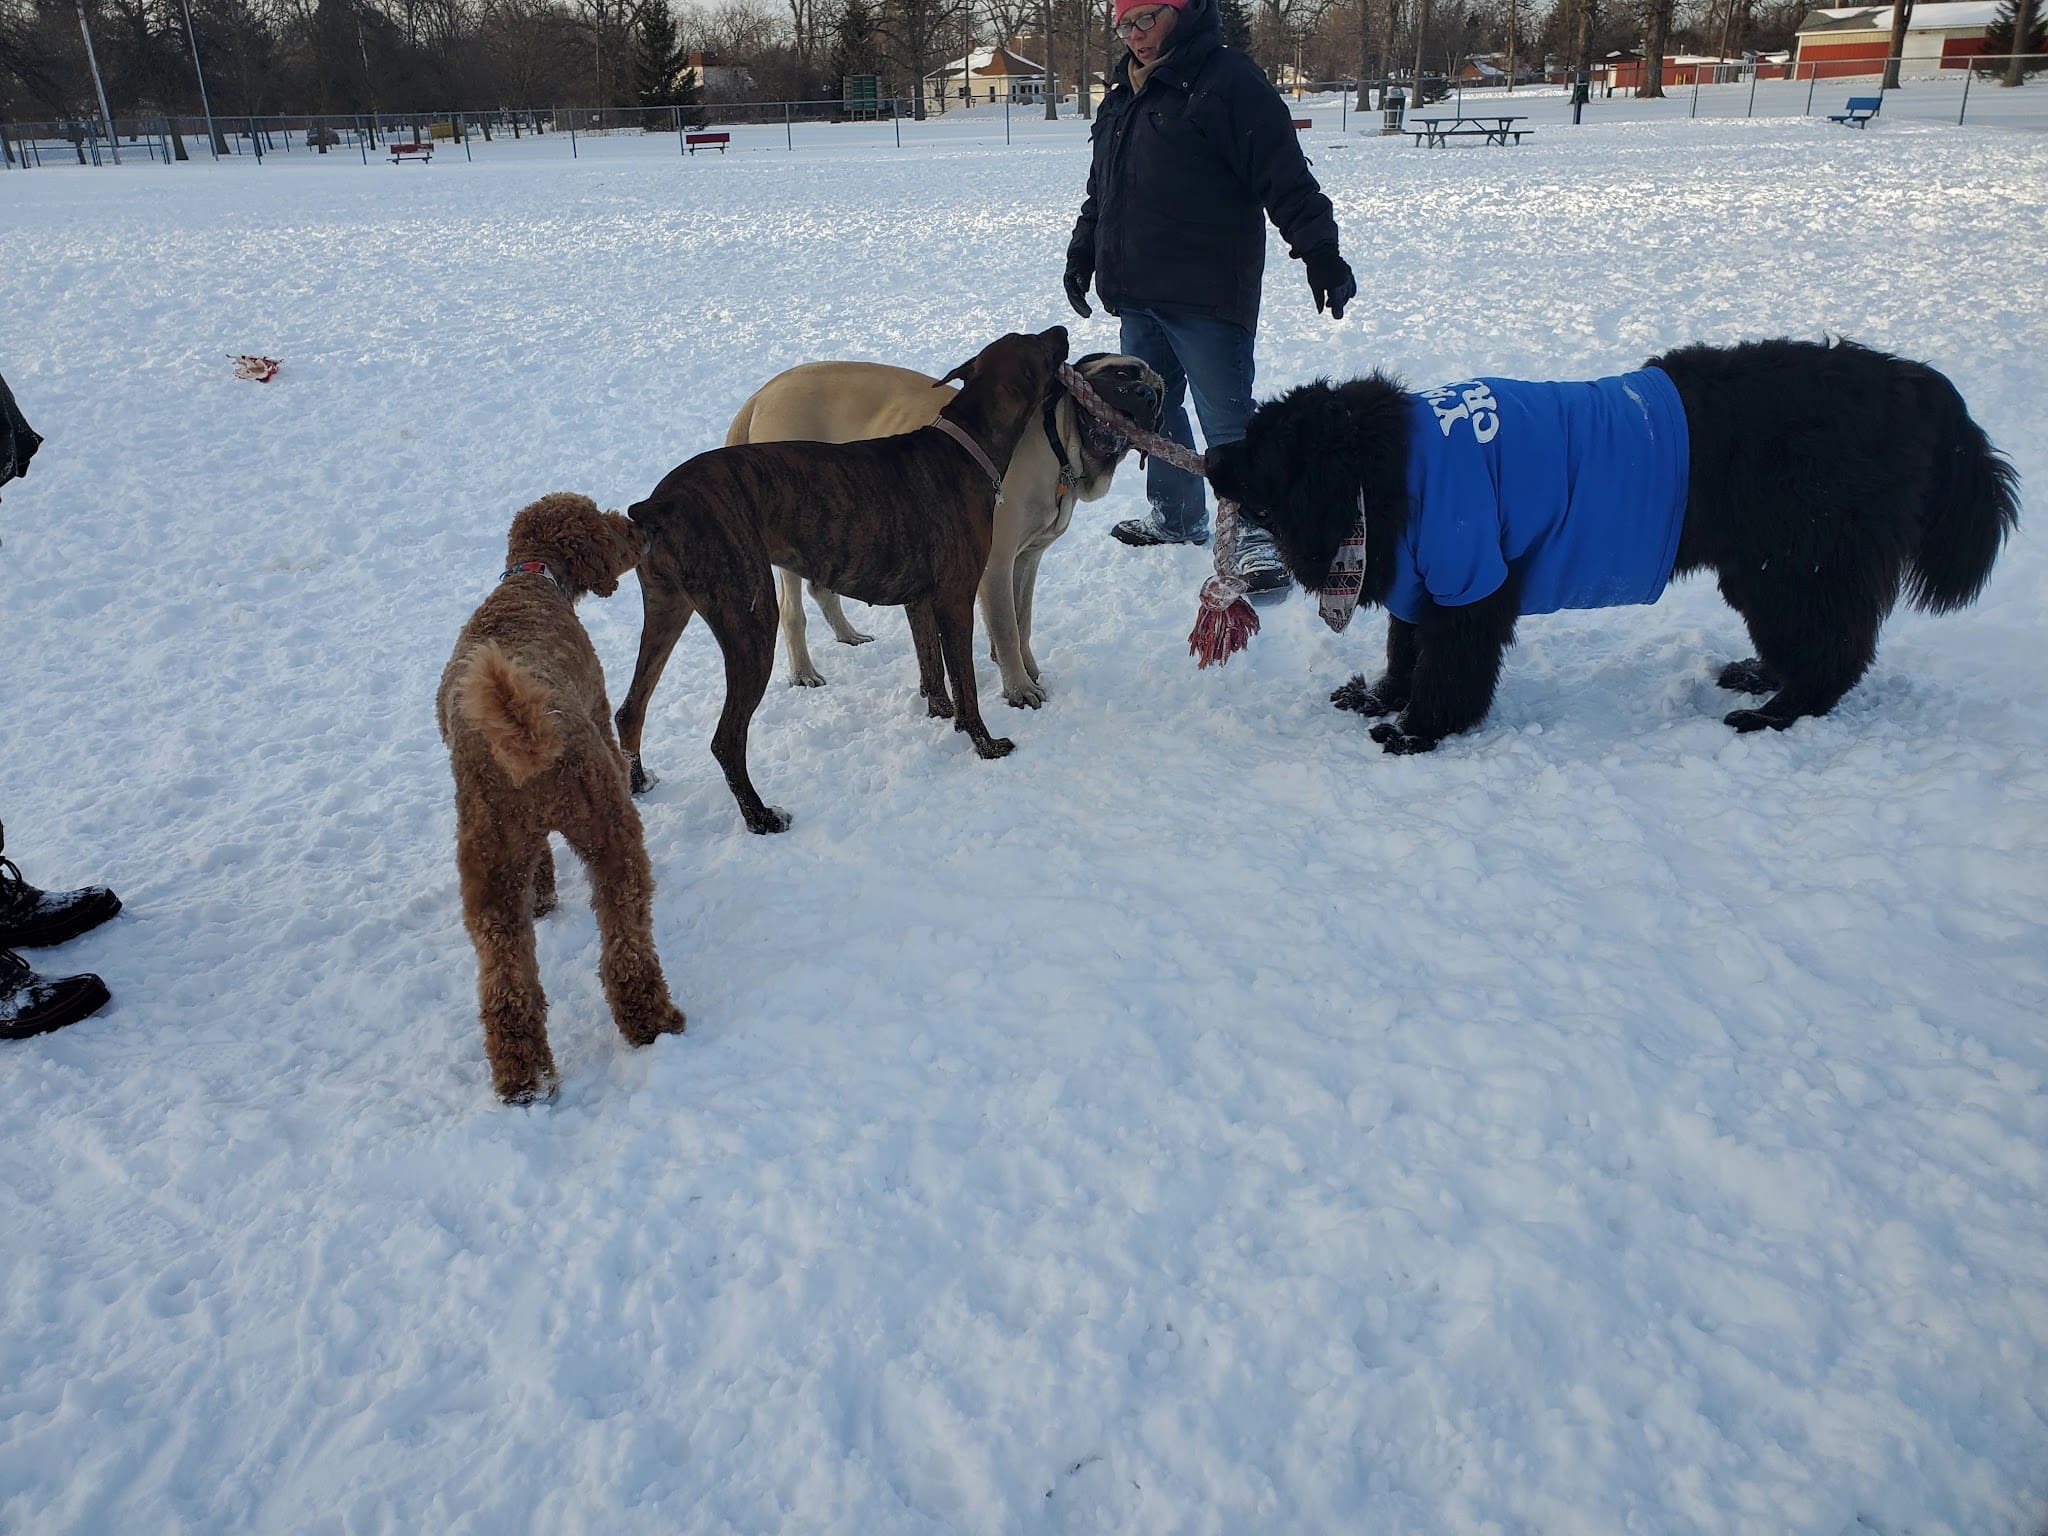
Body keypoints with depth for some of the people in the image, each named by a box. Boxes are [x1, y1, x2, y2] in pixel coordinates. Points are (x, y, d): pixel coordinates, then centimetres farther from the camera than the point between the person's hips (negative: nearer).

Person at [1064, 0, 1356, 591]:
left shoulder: (1229, 81, -7)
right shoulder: (1122, 97, 18)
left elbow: (1286, 178, -12)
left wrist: (1320, 252, -16)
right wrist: (1082, 253, 27)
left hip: (1205, 298, -8)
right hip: (1137, 297, 8)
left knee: (1227, 420, -9)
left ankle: (1256, 535, -2)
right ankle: (1177, 516, 31)